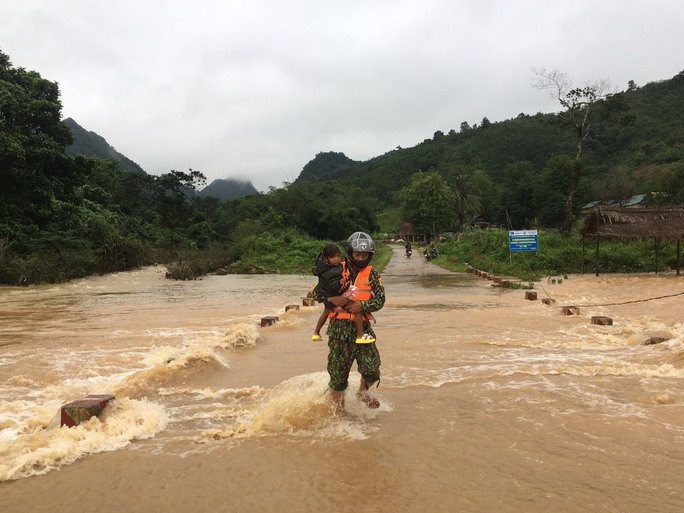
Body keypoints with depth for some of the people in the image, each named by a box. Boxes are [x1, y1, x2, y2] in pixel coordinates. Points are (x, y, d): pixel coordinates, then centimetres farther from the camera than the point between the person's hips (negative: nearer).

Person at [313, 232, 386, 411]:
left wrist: (362, 305, -20)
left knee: (372, 370, -11)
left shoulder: (372, 274, 6)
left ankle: (363, 392, 24)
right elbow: (317, 291, 7)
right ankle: (338, 408, 26)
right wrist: (332, 298, -13)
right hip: (339, 328, 0)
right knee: (338, 373, 4)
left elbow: (380, 300, -2)